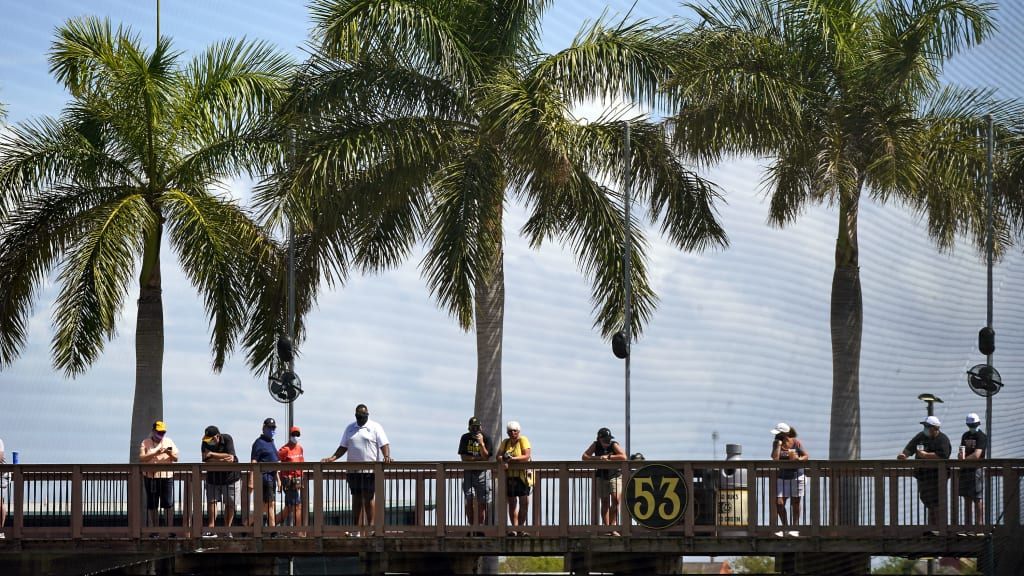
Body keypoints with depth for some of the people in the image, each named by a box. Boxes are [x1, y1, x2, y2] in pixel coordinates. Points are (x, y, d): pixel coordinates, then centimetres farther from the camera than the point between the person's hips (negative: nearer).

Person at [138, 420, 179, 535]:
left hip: (166, 477, 1)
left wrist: (170, 454, -13)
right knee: (151, 505, 3)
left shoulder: (169, 442, 12)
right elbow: (141, 458, -8)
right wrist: (155, 453, -18)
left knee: (168, 504, -6)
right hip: (150, 477, -1)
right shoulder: (145, 443, 5)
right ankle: (154, 530, 8)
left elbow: (176, 458, 9)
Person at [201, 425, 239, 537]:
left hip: (230, 477, -2)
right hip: (213, 477, 2)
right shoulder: (205, 444, -9)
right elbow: (208, 461, -18)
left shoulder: (227, 439, -14)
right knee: (211, 502, -7)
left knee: (229, 504, -1)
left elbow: (230, 457, -23)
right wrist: (223, 460, -27)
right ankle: (211, 529, -8)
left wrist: (212, 454, -25)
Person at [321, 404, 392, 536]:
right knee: (356, 500, 5)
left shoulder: (375, 427, 3)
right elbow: (343, 447, 16)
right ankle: (357, 531, 5)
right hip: (353, 470, 4)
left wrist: (387, 456, -23)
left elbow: (384, 445, -4)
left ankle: (371, 526, -3)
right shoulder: (350, 428, 16)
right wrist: (332, 458, 2)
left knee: (368, 498, -8)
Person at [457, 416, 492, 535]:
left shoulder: (486, 438, 0)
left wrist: (481, 443, -20)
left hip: (482, 472, -1)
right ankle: (471, 527, -7)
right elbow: (463, 457, 0)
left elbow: (486, 457, -9)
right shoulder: (465, 438, 6)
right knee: (469, 500, -9)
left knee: (482, 502, -1)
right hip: (468, 472, 1)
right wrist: (478, 458, -7)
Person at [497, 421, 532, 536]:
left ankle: (520, 528, 2)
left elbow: (526, 456, -12)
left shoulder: (523, 440, -1)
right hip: (509, 476, 4)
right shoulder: (505, 442, 12)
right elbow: (498, 456, 6)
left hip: (522, 475, -4)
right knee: (512, 503, 4)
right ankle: (514, 528, 5)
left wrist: (513, 458, -22)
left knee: (524, 502, -6)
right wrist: (503, 460, -17)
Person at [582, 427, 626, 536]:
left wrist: (608, 456, -25)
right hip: (601, 477, 2)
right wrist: (597, 458, -20)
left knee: (615, 499, -18)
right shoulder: (595, 445, -1)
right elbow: (584, 456, -5)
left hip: (615, 476, -2)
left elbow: (623, 457, -23)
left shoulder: (614, 445, -10)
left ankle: (612, 526, -10)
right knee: (605, 503, 2)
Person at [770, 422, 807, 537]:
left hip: (797, 477, -1)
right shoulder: (776, 443, -3)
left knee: (795, 503, 6)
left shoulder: (797, 443, -6)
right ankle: (785, 526, 8)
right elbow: (775, 458, -18)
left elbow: (806, 456, 0)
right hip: (782, 478, 1)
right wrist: (779, 444, -17)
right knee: (779, 503, -7)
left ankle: (794, 528, 16)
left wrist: (798, 459, -20)